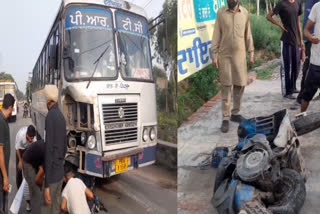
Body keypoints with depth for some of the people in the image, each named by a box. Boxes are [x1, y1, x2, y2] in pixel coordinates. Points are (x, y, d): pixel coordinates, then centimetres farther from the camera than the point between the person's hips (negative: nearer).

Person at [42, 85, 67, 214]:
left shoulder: (50, 117, -18)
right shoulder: (61, 116, 8)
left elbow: (48, 150, -21)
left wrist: (46, 185, -19)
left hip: (51, 174, -8)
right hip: (60, 172, 8)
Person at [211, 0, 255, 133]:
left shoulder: (244, 13, 6)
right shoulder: (221, 12, -1)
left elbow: (248, 34, 10)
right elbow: (216, 35, -1)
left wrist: (251, 52, 7)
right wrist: (214, 55, -6)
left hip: (240, 54, 3)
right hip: (224, 55, -2)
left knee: (240, 85, 6)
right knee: (226, 86, -2)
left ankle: (235, 113, 21)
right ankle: (225, 118, 4)